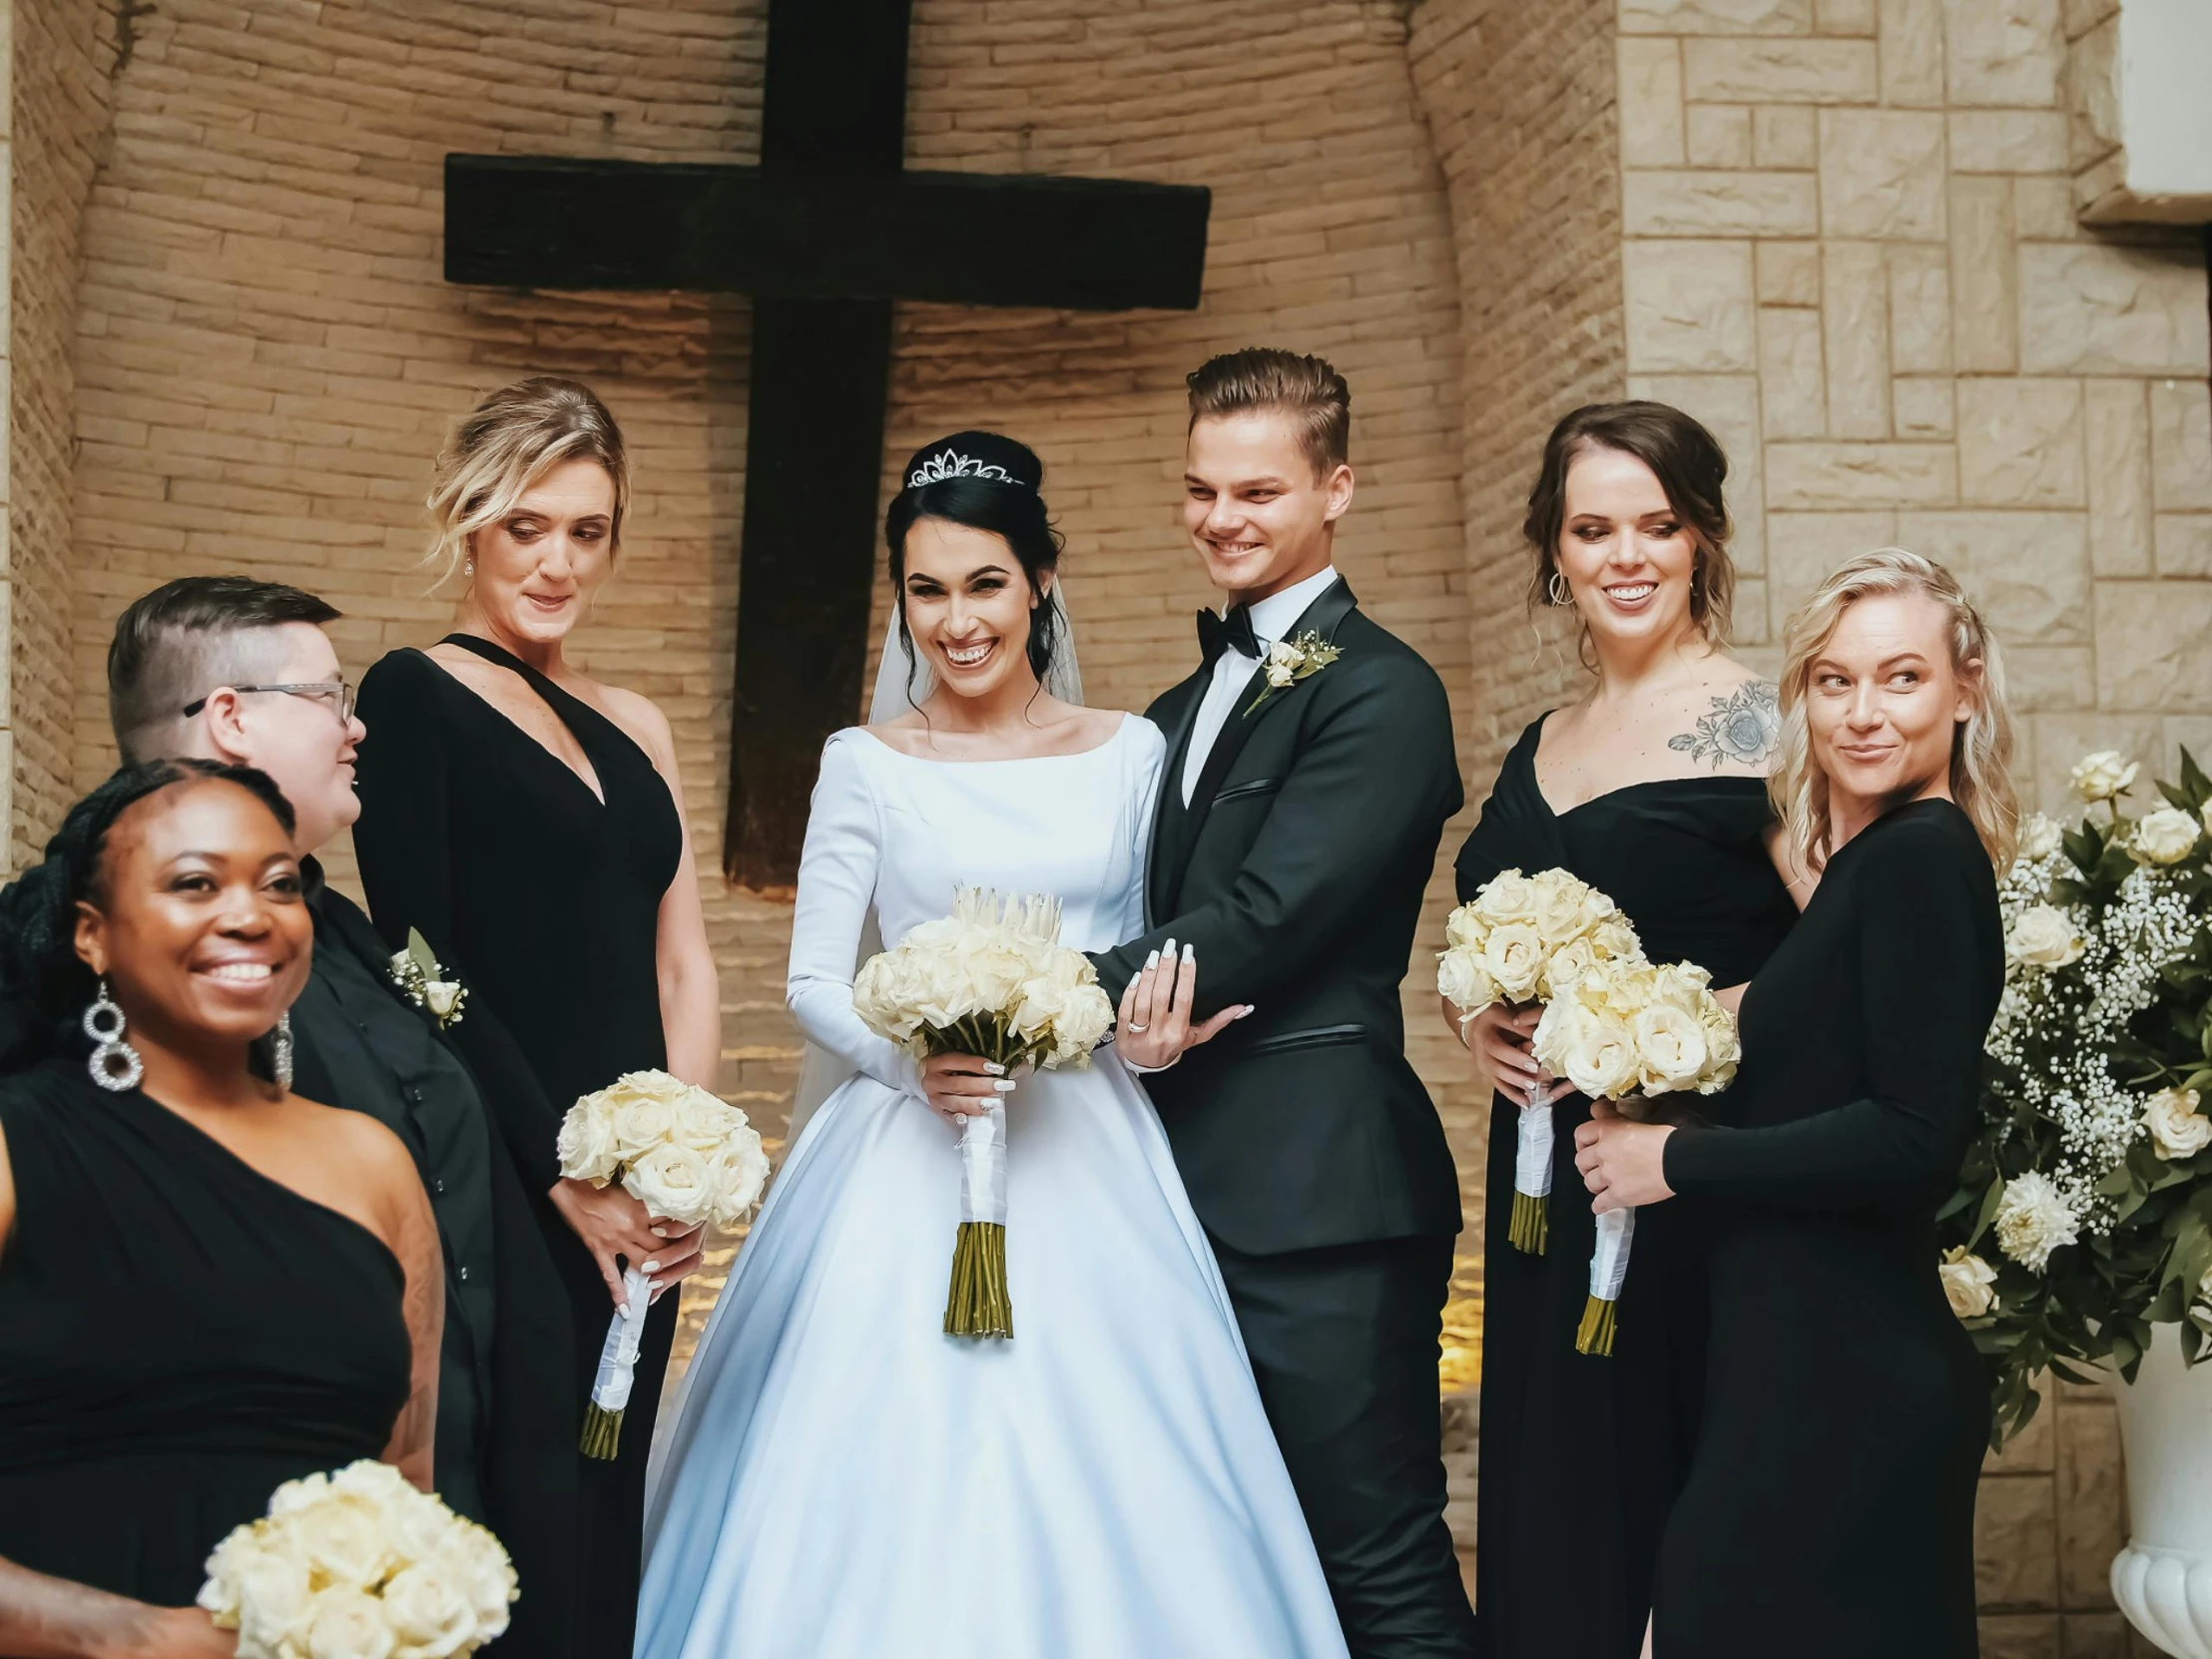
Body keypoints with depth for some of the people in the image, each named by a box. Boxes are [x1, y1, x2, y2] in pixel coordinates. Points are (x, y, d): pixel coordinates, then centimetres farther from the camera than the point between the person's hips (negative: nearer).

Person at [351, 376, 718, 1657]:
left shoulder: (634, 729, 17)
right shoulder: (419, 696, -2)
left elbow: (685, 966, 14)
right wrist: (565, 1178, -14)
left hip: (632, 1212, 6)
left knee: (605, 1529, 9)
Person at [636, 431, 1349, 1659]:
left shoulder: (1128, 753, 7)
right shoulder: (867, 764, 3)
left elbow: (1162, 955, 13)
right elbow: (813, 983, 2)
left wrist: (1157, 1029, -9)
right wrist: (907, 1057, -17)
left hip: (1088, 1163, 2)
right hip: (912, 1168, -1)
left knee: (1104, 1497, -1)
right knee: (892, 1475, -6)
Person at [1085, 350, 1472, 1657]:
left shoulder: (1381, 693, -8)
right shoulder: (1182, 712, 20)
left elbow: (1262, 920, -17)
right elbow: (1172, 926, 17)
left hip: (1317, 1204, -9)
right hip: (1191, 1194, 9)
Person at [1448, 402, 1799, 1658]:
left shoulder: (1757, 722, -7)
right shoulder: (1540, 749, 14)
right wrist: (1476, 1019, 4)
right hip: (1548, 1190, 7)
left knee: (1676, 1510, -3)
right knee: (1552, 1514, 10)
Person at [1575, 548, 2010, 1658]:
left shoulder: (1919, 858, -14)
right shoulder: (1884, 859, 14)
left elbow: (1917, 1137, -21)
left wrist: (1678, 1159, -12)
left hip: (1838, 1381, -9)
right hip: (1836, 1367, 9)